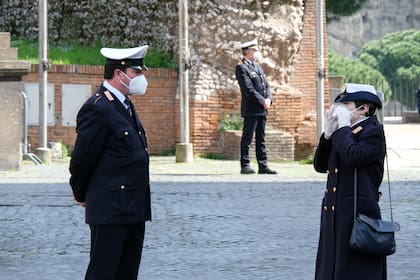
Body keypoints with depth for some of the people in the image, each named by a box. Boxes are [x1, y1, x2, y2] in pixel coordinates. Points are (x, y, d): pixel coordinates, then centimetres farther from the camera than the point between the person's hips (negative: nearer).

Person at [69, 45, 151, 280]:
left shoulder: (125, 105, 16)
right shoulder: (98, 108, -15)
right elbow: (82, 157, -12)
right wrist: (82, 196, 1)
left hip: (134, 211, 10)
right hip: (110, 210, -10)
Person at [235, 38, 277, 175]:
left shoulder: (258, 67, 19)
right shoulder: (241, 68, -8)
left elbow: (266, 86, 17)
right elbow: (248, 89, -16)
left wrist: (268, 99, -2)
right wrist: (262, 101, -17)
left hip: (262, 110, 8)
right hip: (251, 110, -8)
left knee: (261, 139, 8)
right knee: (247, 138, -3)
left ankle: (263, 166, 10)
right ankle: (245, 166, -1)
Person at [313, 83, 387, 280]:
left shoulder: (373, 131, -8)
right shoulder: (344, 134, 16)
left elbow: (353, 157, -26)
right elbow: (320, 165, 12)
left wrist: (343, 126, -14)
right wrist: (329, 132, 2)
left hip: (358, 215, -9)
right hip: (334, 214, 9)